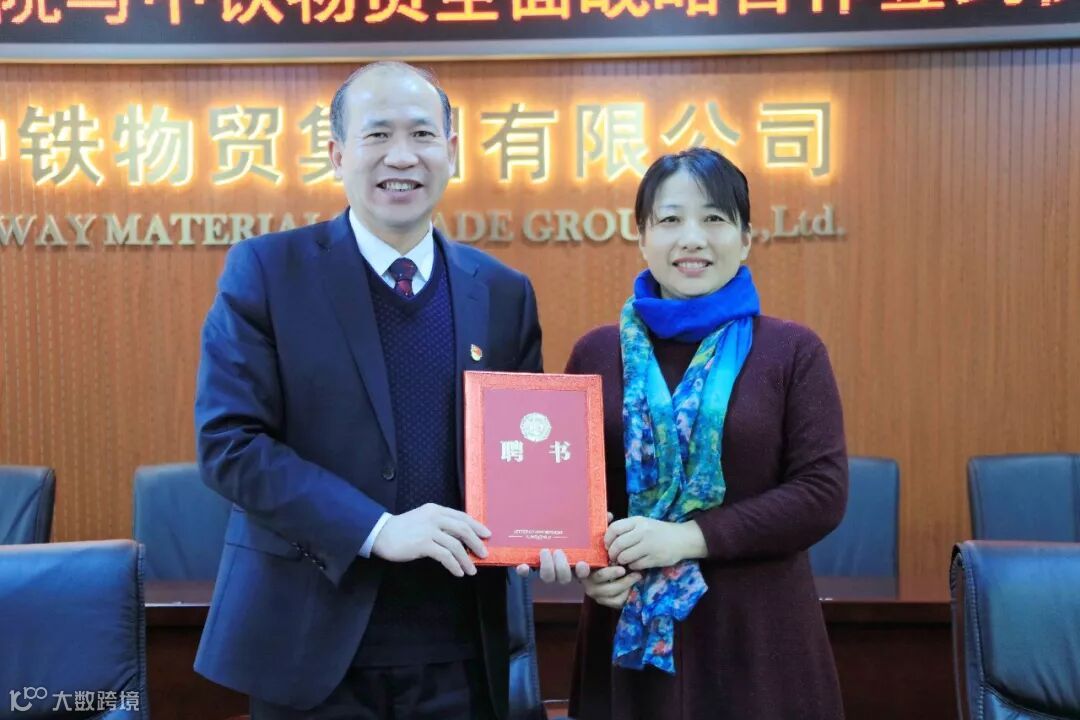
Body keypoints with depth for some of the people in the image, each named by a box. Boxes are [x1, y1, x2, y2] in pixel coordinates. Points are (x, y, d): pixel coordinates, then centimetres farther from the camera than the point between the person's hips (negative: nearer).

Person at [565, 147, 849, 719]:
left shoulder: (793, 351, -3)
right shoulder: (597, 353, 3)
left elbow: (823, 493, -9)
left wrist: (689, 537, -17)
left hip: (757, 634, -1)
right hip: (627, 633, 2)